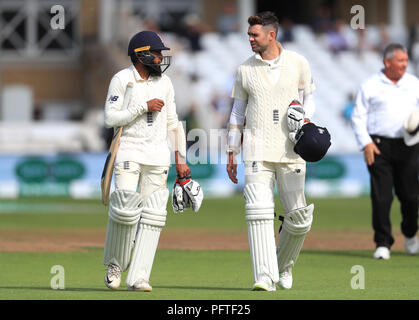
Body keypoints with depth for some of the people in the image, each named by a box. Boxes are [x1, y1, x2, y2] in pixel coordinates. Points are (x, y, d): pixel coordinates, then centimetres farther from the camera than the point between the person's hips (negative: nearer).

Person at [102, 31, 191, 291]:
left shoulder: (164, 82, 12)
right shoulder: (122, 79, -3)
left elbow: (172, 122, 16)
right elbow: (111, 118, -10)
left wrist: (181, 159, 13)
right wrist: (144, 107, -15)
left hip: (158, 155, 4)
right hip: (129, 150, -4)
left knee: (152, 214, -5)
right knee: (124, 209, -16)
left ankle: (138, 277, -5)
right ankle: (115, 263, 8)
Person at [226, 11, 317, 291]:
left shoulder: (298, 63, 4)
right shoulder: (246, 70, 7)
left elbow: (309, 97, 14)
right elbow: (238, 112, 12)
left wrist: (305, 120, -8)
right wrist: (232, 153, 9)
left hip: (291, 150, 0)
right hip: (257, 150, 0)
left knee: (299, 217, 1)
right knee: (259, 212, -14)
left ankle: (284, 265, 27)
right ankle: (265, 278, -16)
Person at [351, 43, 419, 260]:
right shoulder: (370, 86, 3)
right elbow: (358, 116, 3)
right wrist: (365, 143, -9)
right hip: (379, 146, -2)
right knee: (381, 197, -8)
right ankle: (383, 244, -3)